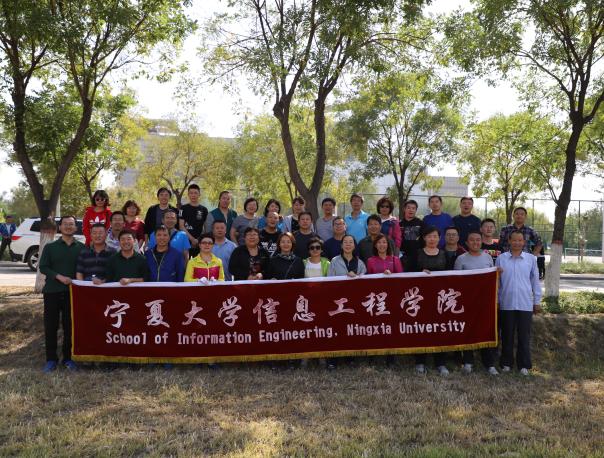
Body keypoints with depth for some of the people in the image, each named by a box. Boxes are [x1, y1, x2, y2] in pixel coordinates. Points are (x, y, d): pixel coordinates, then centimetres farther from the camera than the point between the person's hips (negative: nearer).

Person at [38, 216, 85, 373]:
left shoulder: (81, 247, 6)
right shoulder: (50, 247, 6)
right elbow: (43, 267, 0)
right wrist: (59, 277, -14)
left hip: (73, 291, 0)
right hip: (52, 291, 0)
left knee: (70, 326, 2)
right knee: (51, 326, 2)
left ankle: (68, 358, 13)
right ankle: (51, 359, 11)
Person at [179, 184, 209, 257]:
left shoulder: (204, 210, 9)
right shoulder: (183, 209, 3)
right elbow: (181, 226, -4)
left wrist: (199, 239, -6)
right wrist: (192, 239, -12)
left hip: (199, 242, 2)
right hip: (186, 241, -2)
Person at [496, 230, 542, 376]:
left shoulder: (531, 259, 3)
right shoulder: (501, 258, 2)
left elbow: (535, 281, 7)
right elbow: (496, 281, 8)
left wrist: (537, 301, 7)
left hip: (525, 304, 0)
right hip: (506, 304, 0)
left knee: (524, 336, 5)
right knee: (507, 335, 8)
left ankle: (524, 364, 16)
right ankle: (506, 362, 19)